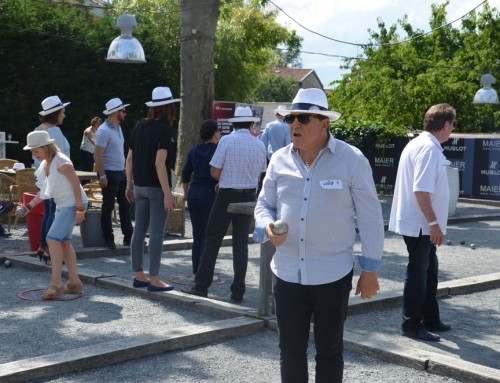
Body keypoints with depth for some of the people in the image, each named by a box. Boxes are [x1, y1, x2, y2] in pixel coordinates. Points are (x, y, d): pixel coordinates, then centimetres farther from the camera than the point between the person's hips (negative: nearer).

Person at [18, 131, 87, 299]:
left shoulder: (61, 162, -19)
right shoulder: (44, 165, 8)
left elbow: (76, 184, -19)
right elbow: (44, 190, 15)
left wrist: (79, 209, -21)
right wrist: (30, 205, 7)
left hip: (73, 204, -10)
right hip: (62, 204, 10)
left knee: (53, 238, -16)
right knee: (64, 241, 12)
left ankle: (56, 284, -12)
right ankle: (74, 282, 21)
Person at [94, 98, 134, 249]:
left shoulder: (118, 127, 12)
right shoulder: (104, 130, -16)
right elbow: (97, 154, -20)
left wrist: (125, 169, 17)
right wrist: (102, 176, -23)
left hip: (120, 172, 9)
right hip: (109, 174, -9)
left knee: (125, 205, 12)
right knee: (108, 207, 1)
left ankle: (128, 237, 19)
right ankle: (108, 239, 9)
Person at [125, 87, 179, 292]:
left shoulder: (139, 126, 8)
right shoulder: (163, 129, -13)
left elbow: (129, 159, 11)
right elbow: (159, 163, -20)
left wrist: (130, 185, 20)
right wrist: (167, 193, -19)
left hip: (140, 186, 7)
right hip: (157, 187, -7)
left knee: (139, 230, 11)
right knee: (157, 233, -2)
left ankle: (139, 276, 18)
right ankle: (154, 280, 1)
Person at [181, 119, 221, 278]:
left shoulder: (194, 151, 8)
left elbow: (185, 174, 12)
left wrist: (186, 192, 24)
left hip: (194, 193, 6)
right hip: (211, 194, -5)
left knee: (197, 233, 13)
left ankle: (196, 272, 16)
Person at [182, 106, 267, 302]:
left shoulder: (227, 140, -10)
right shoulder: (259, 145, 2)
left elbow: (215, 172, -10)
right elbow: (260, 174, 10)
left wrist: (225, 179, 9)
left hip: (227, 196, -4)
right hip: (249, 196, 4)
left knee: (212, 241, 6)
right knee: (241, 244, 8)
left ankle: (201, 286, 11)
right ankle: (238, 291, 8)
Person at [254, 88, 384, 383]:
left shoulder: (351, 160, -9)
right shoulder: (280, 160, 2)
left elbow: (370, 217, -5)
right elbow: (264, 205, 13)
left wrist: (370, 269, -4)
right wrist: (269, 226, -11)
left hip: (333, 275, -3)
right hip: (288, 274, 4)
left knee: (329, 352, 11)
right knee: (291, 351, 14)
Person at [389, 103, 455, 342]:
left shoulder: (419, 144, 12)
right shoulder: (429, 148, -20)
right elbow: (421, 190, -27)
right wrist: (434, 223, -23)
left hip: (420, 224, 10)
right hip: (419, 224, -10)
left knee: (429, 271, 18)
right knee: (418, 274, 1)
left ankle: (430, 320, 30)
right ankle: (411, 325, 12)